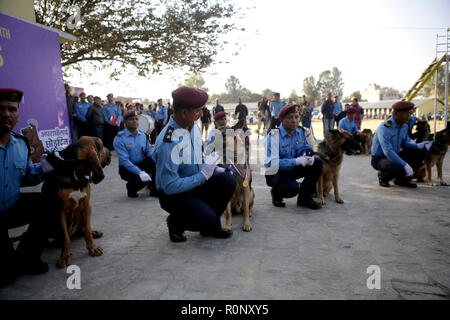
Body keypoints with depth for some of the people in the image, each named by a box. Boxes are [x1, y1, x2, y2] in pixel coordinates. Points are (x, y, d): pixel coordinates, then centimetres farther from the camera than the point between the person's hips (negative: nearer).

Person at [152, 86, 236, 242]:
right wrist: (203, 175, -24)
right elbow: (170, 186, -29)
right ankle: (176, 222, 7)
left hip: (196, 182, 8)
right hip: (174, 194, -8)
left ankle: (211, 226, 6)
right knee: (207, 218, -25)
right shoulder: (168, 143, -28)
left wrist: (214, 169, -1)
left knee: (228, 180, -13)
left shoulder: (193, 127, 0)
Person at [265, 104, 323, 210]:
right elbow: (273, 163, -27)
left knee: (317, 163, -10)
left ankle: (304, 198, 4)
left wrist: (307, 156, -18)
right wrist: (296, 161, -34)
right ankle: (275, 193, 4)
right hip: (275, 173, -7)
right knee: (292, 188, -34)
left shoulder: (300, 132, 1)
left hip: (292, 169, 7)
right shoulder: (274, 136, -21)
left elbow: (304, 149, 9)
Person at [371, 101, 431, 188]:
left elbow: (406, 143, 11)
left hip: (394, 156, 8)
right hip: (380, 159, -8)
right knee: (399, 168, -36)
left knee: (419, 152, -4)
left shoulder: (404, 126, 1)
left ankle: (402, 179, 5)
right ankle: (382, 176, -2)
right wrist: (405, 165, -37)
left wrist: (418, 146, -11)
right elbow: (388, 151, -34)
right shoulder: (384, 128, -26)